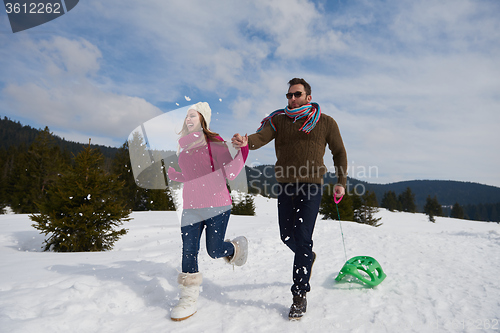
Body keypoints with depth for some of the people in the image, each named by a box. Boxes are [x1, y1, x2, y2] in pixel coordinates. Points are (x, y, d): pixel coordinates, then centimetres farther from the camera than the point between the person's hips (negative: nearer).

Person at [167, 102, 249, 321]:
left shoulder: (214, 141, -5)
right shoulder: (183, 144, 13)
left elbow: (230, 173, -8)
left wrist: (244, 150, -17)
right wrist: (168, 172, 19)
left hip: (216, 205, -5)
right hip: (190, 207, 5)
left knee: (215, 250, -1)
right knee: (188, 252, 2)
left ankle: (236, 247, 35)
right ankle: (188, 301, 17)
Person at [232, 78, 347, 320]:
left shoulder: (326, 123, 5)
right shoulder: (279, 120, 6)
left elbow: (339, 152, 15)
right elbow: (261, 137, -13)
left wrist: (341, 182, 10)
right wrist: (246, 142, -36)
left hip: (311, 185, -3)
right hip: (286, 186, 3)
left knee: (302, 238, -9)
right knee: (287, 236, 12)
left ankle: (300, 295, 6)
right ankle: (307, 258, 46)